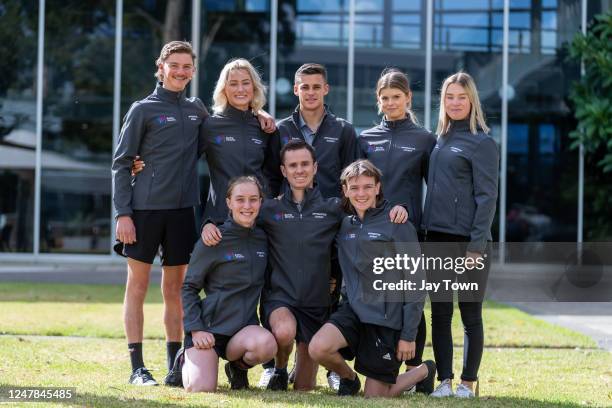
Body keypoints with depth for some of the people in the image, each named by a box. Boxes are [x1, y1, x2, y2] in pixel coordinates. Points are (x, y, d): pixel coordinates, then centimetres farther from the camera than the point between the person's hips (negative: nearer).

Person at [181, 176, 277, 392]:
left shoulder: (263, 239, 8)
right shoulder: (213, 241, -5)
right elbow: (189, 287, -2)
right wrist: (195, 329, -10)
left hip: (245, 325, 3)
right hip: (210, 324, -3)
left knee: (266, 343, -32)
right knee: (202, 388, -21)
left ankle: (238, 367, 4)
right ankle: (186, 361, 17)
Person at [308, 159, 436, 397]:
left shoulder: (398, 226, -8)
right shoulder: (344, 225, 8)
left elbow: (415, 284, -8)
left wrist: (408, 335, -10)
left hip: (388, 317, -4)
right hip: (353, 308, 4)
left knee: (375, 398, -1)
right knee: (318, 348, -26)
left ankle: (424, 372, 29)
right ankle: (349, 378, 8)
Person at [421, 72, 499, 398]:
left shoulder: (482, 143, -5)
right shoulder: (440, 140, 14)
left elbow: (486, 197, -10)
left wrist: (477, 245, -16)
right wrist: (425, 230, 10)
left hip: (468, 241, -6)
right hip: (436, 239, 6)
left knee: (470, 314, 1)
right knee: (440, 313, 6)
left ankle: (468, 382, 8)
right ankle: (444, 381, 11)